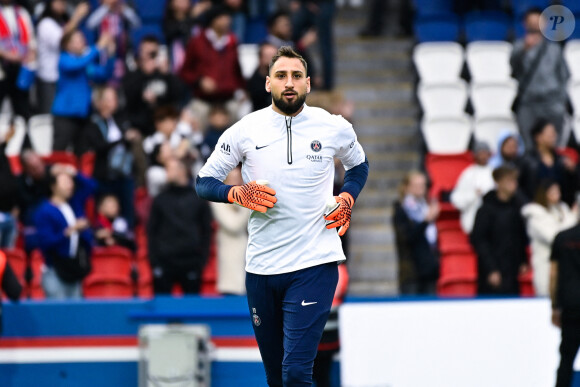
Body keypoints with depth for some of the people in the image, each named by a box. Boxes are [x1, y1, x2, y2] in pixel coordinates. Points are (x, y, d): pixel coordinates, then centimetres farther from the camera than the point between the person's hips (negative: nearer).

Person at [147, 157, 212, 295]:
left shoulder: (199, 200, 7)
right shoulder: (160, 200, 9)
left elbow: (206, 231, 8)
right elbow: (151, 231, 8)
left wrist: (202, 259, 0)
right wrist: (154, 260, -2)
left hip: (191, 263, 0)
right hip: (164, 262, 0)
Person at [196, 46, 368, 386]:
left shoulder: (335, 128, 2)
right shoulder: (245, 130, 1)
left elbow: (359, 165, 22)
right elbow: (204, 182, 8)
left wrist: (348, 197, 4)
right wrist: (237, 194, -11)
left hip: (315, 265, -2)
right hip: (261, 268, 2)